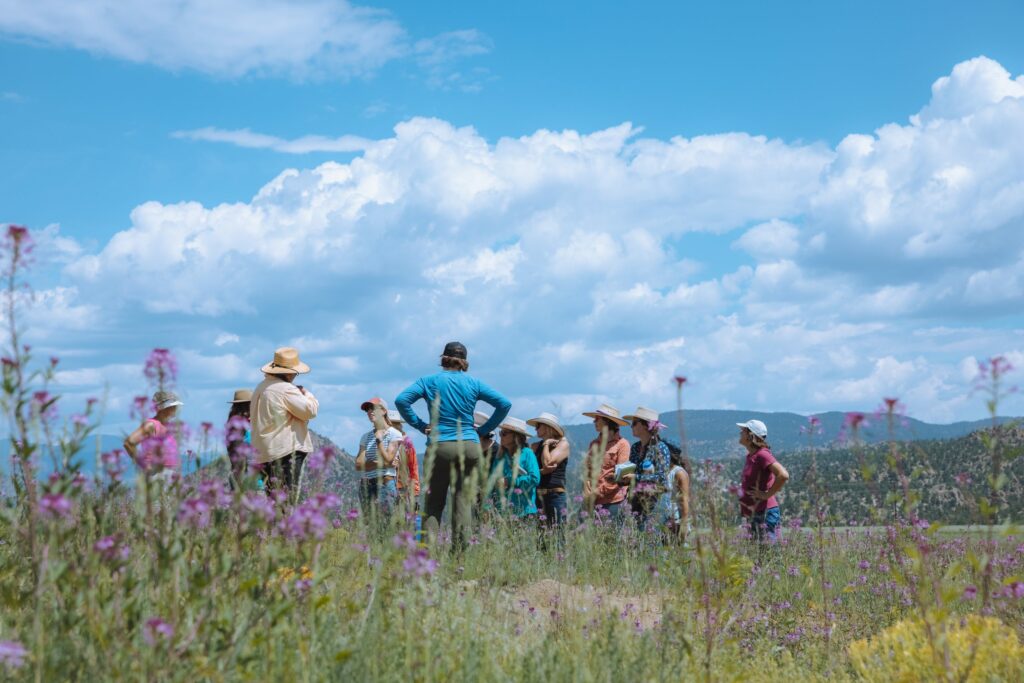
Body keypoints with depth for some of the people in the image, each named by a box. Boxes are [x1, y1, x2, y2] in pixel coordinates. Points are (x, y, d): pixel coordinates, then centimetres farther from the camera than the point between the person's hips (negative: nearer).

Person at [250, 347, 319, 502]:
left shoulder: (261, 388, 16)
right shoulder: (286, 389, -14)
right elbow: (310, 410, -15)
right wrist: (306, 393, 5)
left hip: (264, 454, 9)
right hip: (286, 452, -9)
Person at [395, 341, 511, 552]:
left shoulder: (429, 381, 4)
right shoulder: (473, 383, 7)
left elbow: (401, 400, -8)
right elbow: (504, 404, 3)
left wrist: (419, 425, 0)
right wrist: (483, 430, 8)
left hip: (439, 446, -1)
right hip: (470, 446, 1)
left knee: (434, 501, 3)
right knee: (463, 498, 4)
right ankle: (459, 550, 0)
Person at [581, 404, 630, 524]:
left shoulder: (622, 444, -2)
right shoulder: (594, 444, 17)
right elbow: (587, 468, 14)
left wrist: (599, 491, -9)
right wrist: (587, 490, -4)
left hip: (613, 501, -5)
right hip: (593, 501, 5)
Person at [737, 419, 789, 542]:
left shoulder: (762, 455, -15)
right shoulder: (751, 456, 13)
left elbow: (783, 475, -28)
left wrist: (767, 494, -18)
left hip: (765, 513, -10)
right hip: (755, 513, 10)